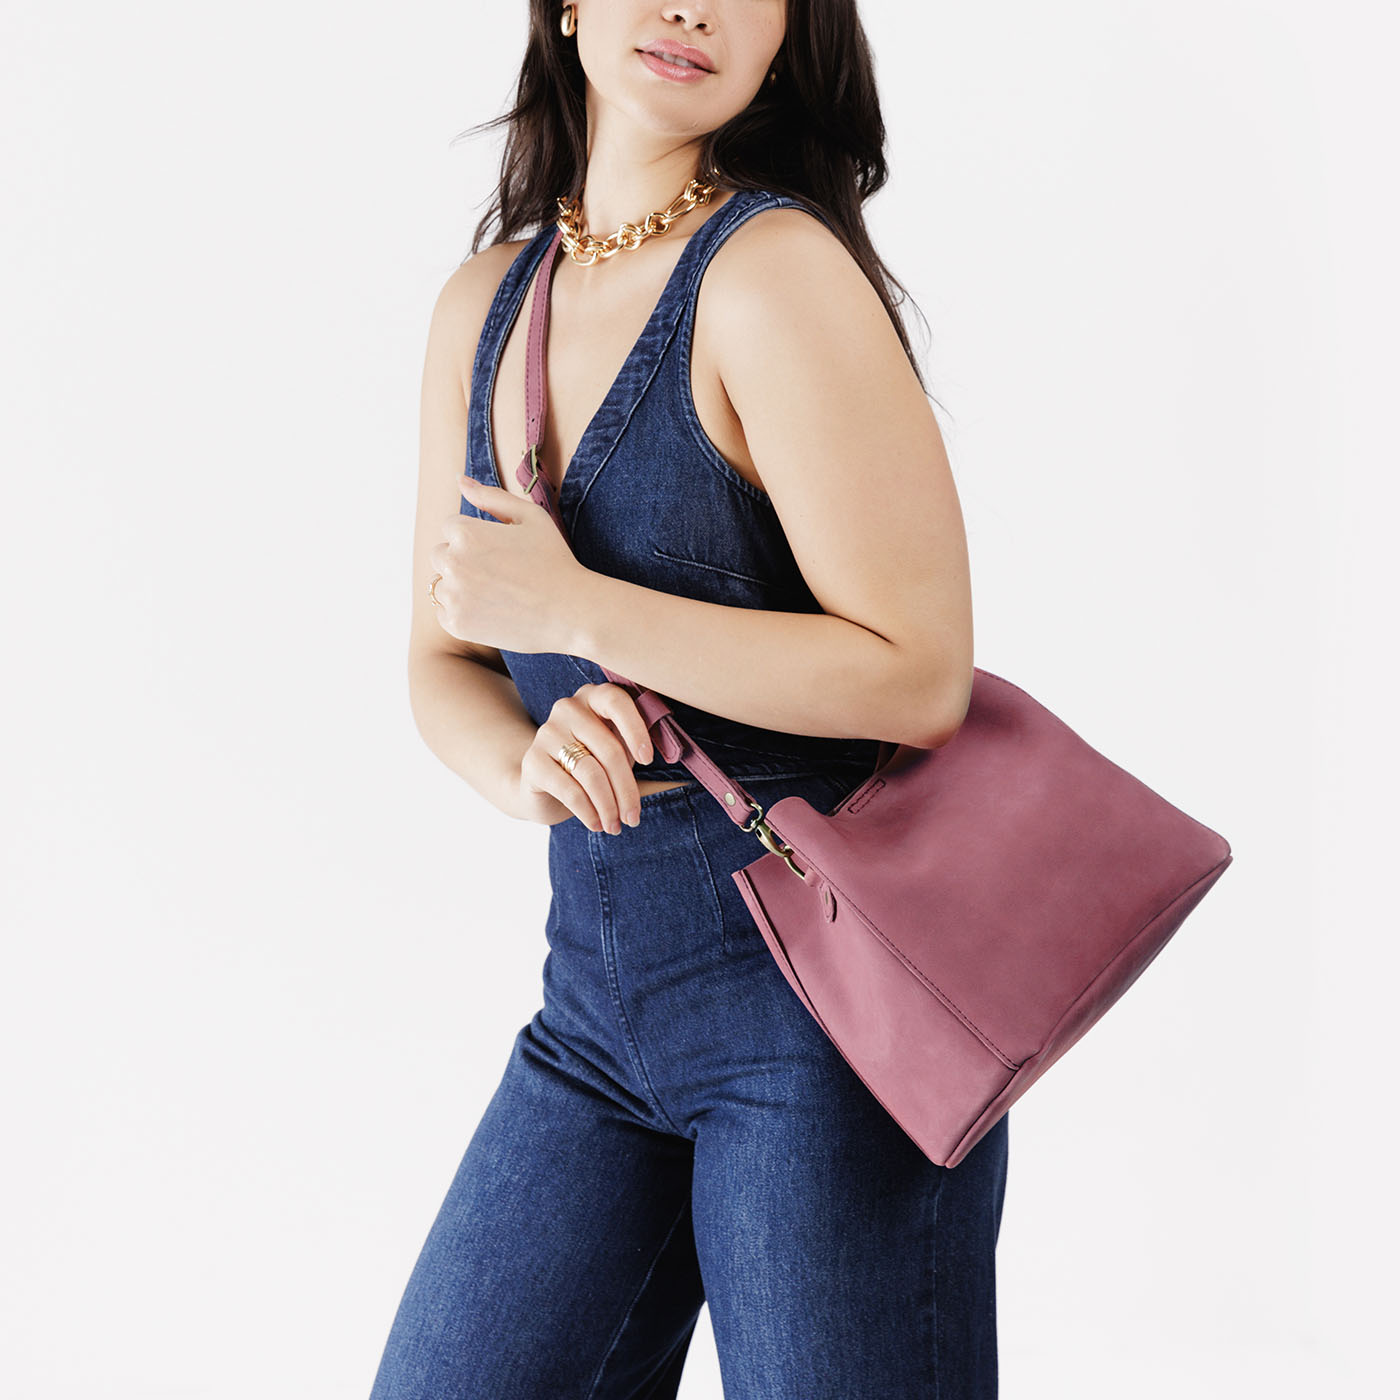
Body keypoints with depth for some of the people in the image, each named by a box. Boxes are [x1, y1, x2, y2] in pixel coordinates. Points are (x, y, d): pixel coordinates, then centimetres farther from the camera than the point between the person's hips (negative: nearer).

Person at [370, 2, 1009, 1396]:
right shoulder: (483, 305, 8)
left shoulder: (775, 272, -14)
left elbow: (919, 676, -18)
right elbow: (443, 663, 13)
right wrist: (528, 766, -9)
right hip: (600, 1006, 7)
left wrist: (570, 608, -16)